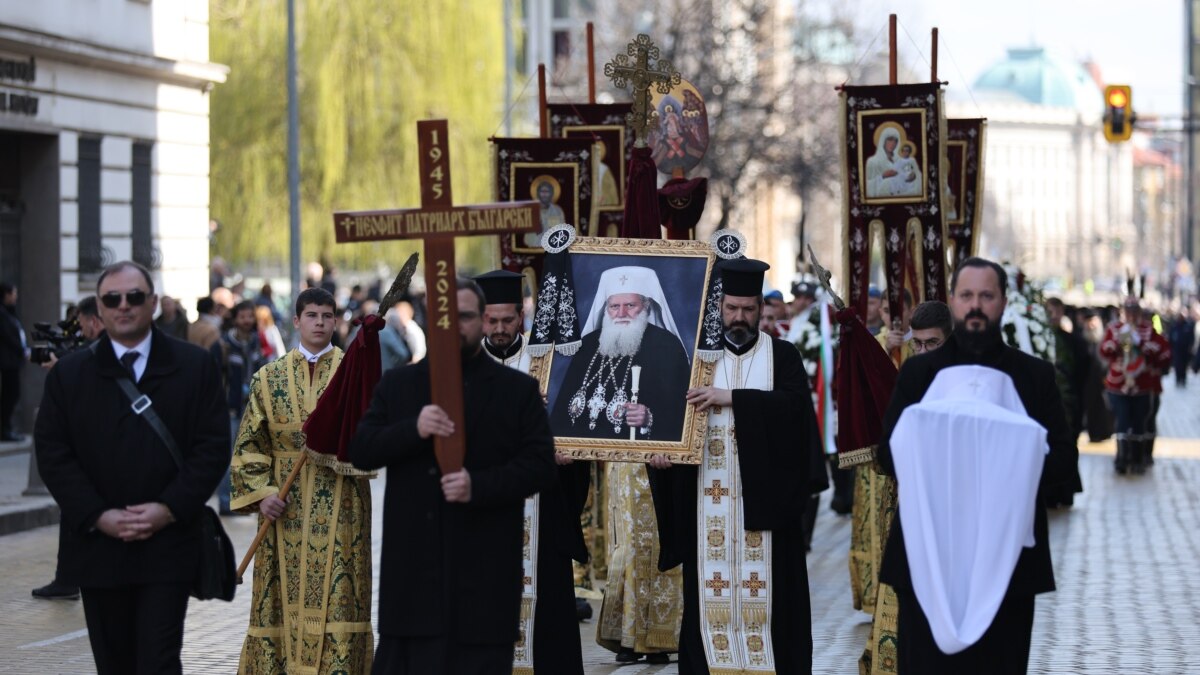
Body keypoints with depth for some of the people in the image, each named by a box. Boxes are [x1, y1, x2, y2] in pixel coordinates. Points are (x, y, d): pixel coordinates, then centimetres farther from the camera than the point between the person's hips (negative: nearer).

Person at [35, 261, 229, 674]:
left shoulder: (195, 367, 4)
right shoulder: (69, 374, 7)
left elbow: (213, 447, -1)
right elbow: (52, 453, 1)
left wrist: (170, 509, -13)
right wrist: (97, 516, -11)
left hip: (168, 547, -2)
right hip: (98, 545, 2)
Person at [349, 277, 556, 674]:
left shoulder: (518, 390, 6)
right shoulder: (396, 385, 12)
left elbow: (540, 465, -1)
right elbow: (360, 452, 4)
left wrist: (479, 485, -17)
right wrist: (412, 429, -15)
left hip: (484, 573, -2)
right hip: (413, 567, 2)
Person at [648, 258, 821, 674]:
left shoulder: (782, 356, 6)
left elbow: (794, 402, -12)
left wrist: (731, 398, -19)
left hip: (763, 496, -2)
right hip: (710, 499, 2)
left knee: (765, 588, -2)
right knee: (711, 590, -1)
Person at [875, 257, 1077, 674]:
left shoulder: (1036, 376, 10)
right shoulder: (917, 372, 11)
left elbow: (1063, 457, 4)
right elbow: (888, 453, 5)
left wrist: (1017, 475, -14)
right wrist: (931, 471, -14)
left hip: (1007, 555, 0)